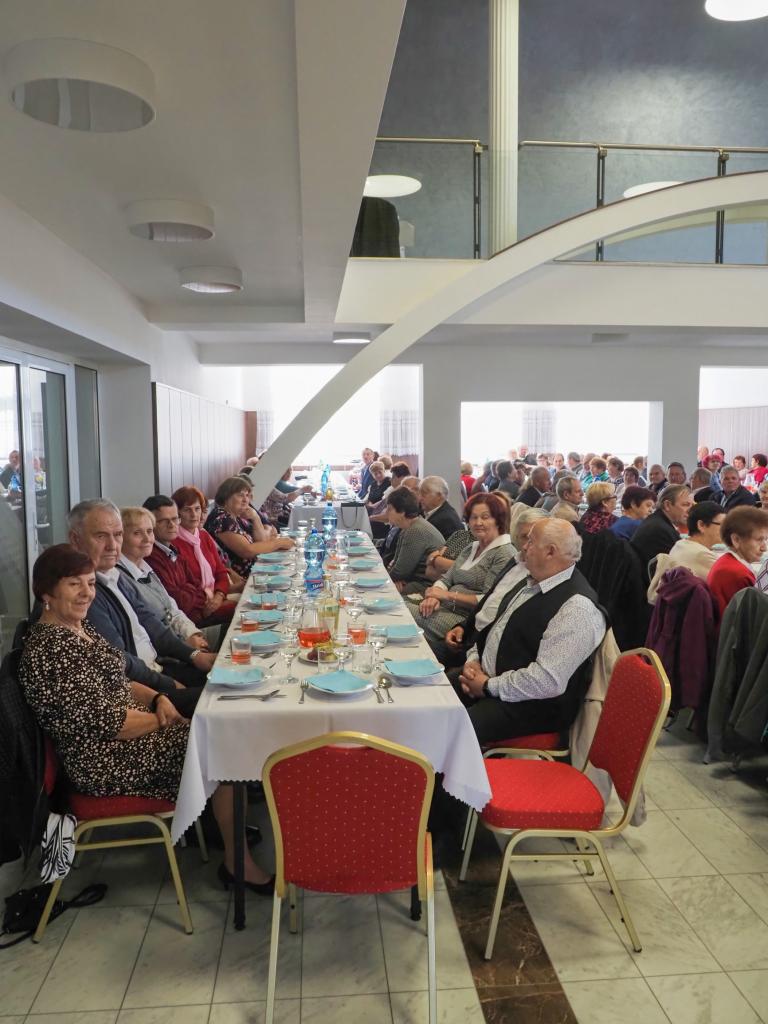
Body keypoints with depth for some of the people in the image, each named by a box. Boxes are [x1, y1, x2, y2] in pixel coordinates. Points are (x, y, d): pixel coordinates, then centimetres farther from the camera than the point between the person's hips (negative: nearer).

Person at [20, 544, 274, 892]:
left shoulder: (78, 626, 7)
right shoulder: (49, 649, -24)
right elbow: (107, 722, -24)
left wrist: (157, 698, -2)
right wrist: (164, 719, -10)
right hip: (105, 763, -9)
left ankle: (227, 825, 18)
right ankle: (239, 862, 4)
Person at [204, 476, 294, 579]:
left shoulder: (238, 516, 11)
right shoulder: (220, 518, -16)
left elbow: (261, 542, 11)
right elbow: (247, 551, -21)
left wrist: (255, 518, -4)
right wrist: (279, 543, -11)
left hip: (251, 570, 8)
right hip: (237, 577, -8)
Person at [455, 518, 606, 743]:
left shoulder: (577, 607, -23)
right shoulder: (532, 581, 8)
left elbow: (548, 681, -28)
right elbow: (496, 627, 17)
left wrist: (488, 686, -19)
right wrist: (473, 661, -1)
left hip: (530, 705, -9)